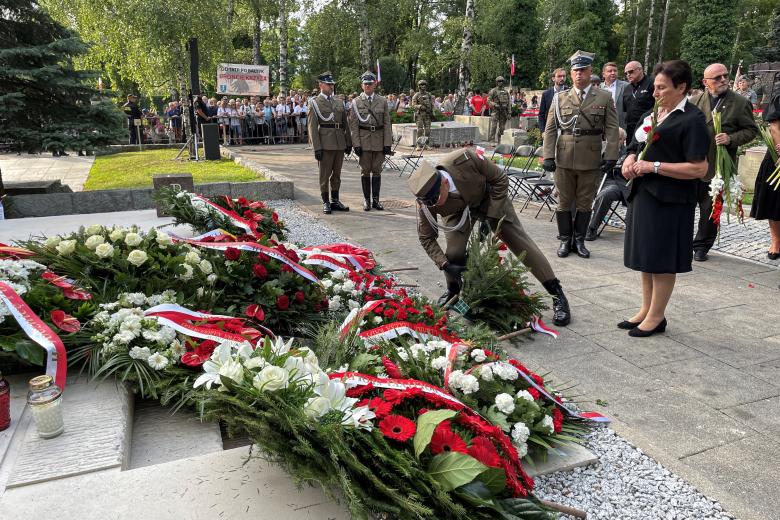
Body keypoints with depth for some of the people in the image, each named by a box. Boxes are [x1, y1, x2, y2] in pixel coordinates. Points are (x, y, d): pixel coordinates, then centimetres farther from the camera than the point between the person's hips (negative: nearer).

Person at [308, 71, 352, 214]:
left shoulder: (339, 102, 15)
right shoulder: (315, 102, 0)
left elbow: (345, 123, 17)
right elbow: (312, 126, -6)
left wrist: (349, 142, 10)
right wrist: (316, 147, -14)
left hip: (340, 143, 5)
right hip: (325, 143, -5)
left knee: (337, 174, 10)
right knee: (325, 174, 1)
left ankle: (335, 201, 19)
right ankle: (326, 203, 8)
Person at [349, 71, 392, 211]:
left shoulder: (382, 101, 6)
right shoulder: (356, 102, 2)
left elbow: (387, 123, 3)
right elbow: (353, 125, -1)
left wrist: (388, 143, -4)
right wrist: (356, 144, -9)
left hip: (379, 141, 1)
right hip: (364, 141, -1)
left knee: (377, 171, 5)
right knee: (365, 171, 4)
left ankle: (375, 200, 13)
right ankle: (366, 200, 11)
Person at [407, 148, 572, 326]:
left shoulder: (465, 158, -41)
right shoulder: (426, 199, -33)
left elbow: (500, 179, -23)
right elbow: (426, 237, -18)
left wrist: (490, 217, -23)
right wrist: (445, 265, -28)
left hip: (490, 199, -1)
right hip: (458, 210, 1)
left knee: (521, 242, -4)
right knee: (454, 252, -19)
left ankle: (558, 295, 6)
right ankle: (453, 291, 14)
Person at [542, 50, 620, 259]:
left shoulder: (604, 98, 5)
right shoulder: (560, 98, 7)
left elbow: (612, 130, 1)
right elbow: (550, 129, 3)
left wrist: (611, 156, -8)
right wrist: (548, 156, -5)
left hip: (590, 161, 0)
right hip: (564, 159, 1)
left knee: (585, 203, 7)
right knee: (564, 202, 7)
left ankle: (579, 240, 20)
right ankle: (565, 240, 20)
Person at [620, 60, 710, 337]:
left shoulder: (692, 120, -11)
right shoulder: (649, 115, 13)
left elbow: (699, 169, -17)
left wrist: (654, 166, -19)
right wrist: (629, 162, -1)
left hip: (669, 200, -8)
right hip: (643, 195, 8)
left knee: (661, 261, 1)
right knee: (646, 256, 14)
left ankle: (656, 317, 15)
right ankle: (646, 310, 27)